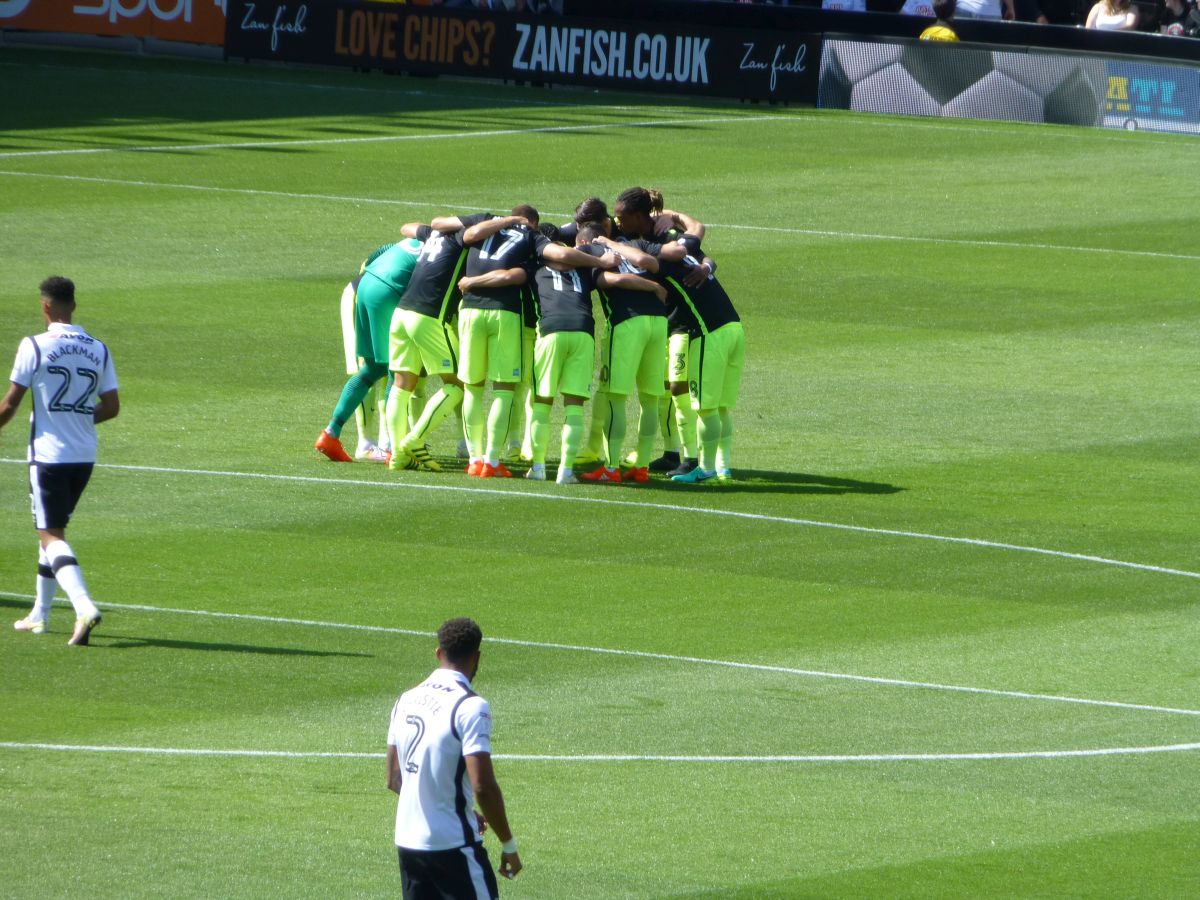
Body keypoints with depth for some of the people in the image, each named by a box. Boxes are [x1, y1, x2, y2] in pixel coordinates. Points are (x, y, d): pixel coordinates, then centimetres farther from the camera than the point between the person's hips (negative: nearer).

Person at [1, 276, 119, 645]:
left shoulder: (34, 347, -10)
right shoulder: (98, 349, 4)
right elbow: (111, 407, 5)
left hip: (48, 453, -6)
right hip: (85, 455, 6)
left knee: (51, 534, -6)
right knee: (54, 529, 21)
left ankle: (84, 605, -28)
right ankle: (40, 614, 28)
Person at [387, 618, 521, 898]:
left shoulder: (406, 701, 8)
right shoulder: (470, 706, -14)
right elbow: (483, 786, -20)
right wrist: (509, 844, -8)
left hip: (408, 841, 7)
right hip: (453, 844, -7)